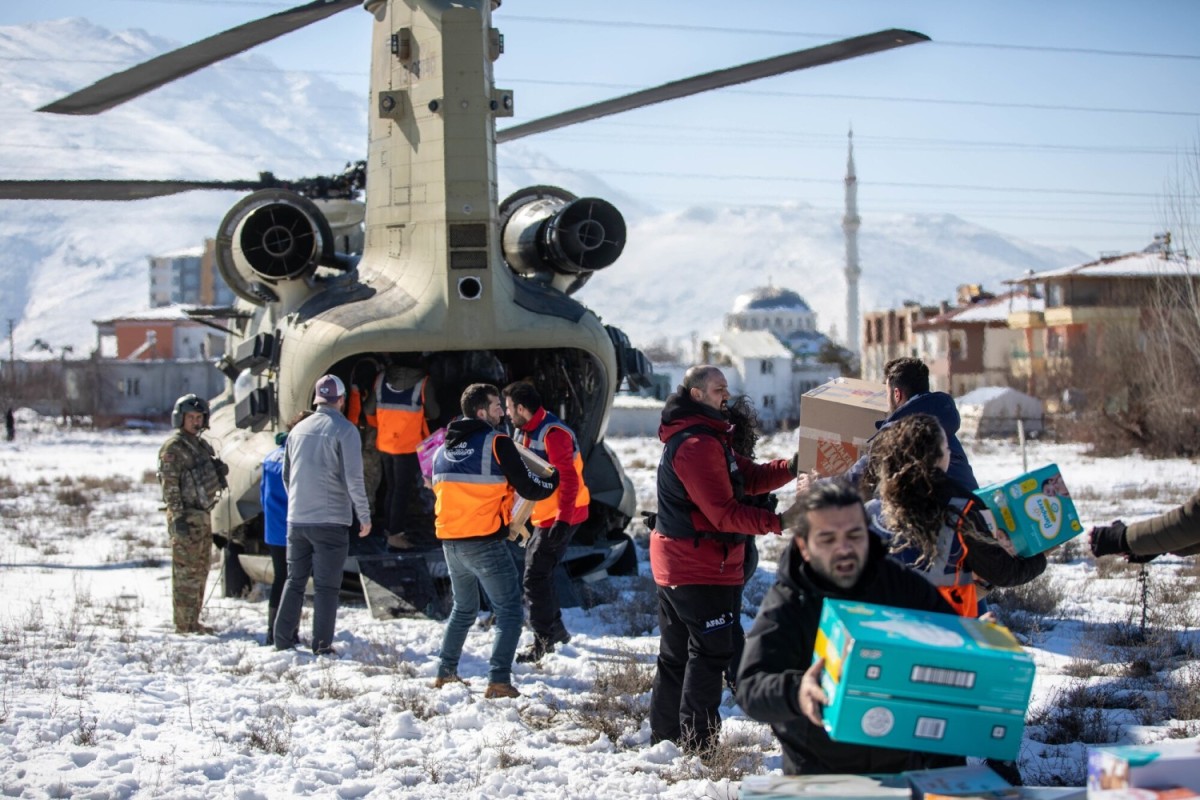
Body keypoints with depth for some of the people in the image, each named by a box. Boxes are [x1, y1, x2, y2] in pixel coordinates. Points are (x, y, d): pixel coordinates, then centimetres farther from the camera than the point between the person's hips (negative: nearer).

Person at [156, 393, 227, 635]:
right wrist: (178, 517, -21)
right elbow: (170, 486, -15)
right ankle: (183, 624, -6)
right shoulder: (173, 447, -10)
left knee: (200, 570, 13)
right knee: (186, 571, -8)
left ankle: (193, 621, 21)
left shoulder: (201, 445, 16)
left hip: (203, 514, 9)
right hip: (186, 517, -9)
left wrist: (218, 468, 6)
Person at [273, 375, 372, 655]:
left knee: (295, 580, 15)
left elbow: (286, 474, 15)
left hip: (297, 519, 5)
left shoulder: (299, 429, 7)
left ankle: (283, 639, 17)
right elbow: (353, 479, -13)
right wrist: (365, 516, -4)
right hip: (331, 520, -5)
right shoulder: (344, 430, -9)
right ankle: (322, 646, 3)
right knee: (326, 586, 2)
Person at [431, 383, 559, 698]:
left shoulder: (443, 450, 11)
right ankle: (499, 681, -8)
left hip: (450, 541, 7)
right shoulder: (497, 444, -10)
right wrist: (554, 480, 12)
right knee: (509, 612, 2)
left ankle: (445, 672, 27)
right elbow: (529, 488, -9)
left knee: (464, 608, 25)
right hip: (485, 542, -7)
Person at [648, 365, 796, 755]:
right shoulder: (698, 444, -20)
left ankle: (665, 735, 24)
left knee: (676, 655, 16)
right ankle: (698, 744, -2)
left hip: (673, 566, 11)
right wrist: (779, 522, -25)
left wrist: (791, 467, -4)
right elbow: (724, 513, -24)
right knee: (709, 654, -4)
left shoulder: (707, 438, 15)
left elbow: (750, 477, 10)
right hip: (702, 570, -11)